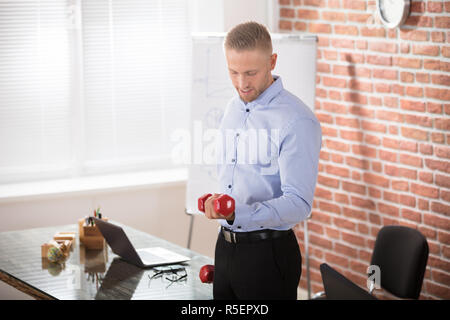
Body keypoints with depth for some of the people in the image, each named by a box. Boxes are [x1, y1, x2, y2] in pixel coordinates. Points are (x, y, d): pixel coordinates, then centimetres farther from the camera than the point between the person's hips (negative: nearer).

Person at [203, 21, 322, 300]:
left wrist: (237, 213, -37)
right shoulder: (233, 110, 11)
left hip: (269, 253, -7)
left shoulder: (297, 120, -16)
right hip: (225, 246, 7)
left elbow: (298, 203, -24)